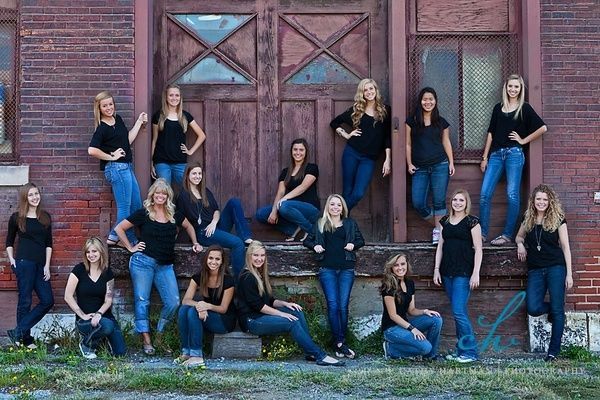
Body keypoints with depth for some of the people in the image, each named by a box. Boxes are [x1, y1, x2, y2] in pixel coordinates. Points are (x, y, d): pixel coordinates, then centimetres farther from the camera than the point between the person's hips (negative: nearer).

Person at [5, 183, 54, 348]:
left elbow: (48, 243, 10)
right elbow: (9, 242, 11)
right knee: (25, 301, -1)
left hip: (40, 265, 5)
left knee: (48, 300, -2)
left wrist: (47, 265, 3)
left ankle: (18, 332, 4)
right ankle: (26, 339, 7)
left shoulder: (45, 217, 11)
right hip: (24, 263, -5)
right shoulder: (17, 218, 2)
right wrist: (11, 259, -3)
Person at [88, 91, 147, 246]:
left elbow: (128, 140, 14)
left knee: (136, 205, 11)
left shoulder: (118, 119, 11)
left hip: (126, 167, 9)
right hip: (116, 168, -9)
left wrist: (139, 122, 13)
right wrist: (112, 156, -14)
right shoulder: (102, 128, -13)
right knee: (124, 207, -6)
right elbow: (92, 150, -23)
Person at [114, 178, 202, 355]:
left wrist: (195, 243, 18)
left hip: (165, 266, 4)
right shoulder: (143, 214, -2)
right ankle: (147, 341, -1)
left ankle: (159, 336, 10)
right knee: (142, 300, -4)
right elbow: (119, 228, 3)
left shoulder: (174, 215, 9)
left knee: (173, 302, -6)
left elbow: (189, 227, 29)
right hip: (143, 261, -3)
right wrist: (131, 247, 0)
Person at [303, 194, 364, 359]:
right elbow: (308, 240, 18)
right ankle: (340, 344, -7)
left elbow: (361, 241, 17)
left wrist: (353, 245, -3)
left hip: (346, 269, 1)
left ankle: (340, 342, 3)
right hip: (327, 269, -1)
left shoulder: (350, 224, 14)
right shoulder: (320, 224, 13)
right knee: (333, 305, -9)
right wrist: (315, 246, -2)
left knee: (343, 305, -4)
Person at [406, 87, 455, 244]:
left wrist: (451, 163, 5)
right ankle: (437, 225, 13)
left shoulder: (441, 122, 7)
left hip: (440, 166, -1)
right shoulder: (412, 121, 5)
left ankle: (438, 231, 7)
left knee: (439, 201, -3)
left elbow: (446, 142, 12)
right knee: (418, 203, -6)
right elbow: (408, 144, 8)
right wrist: (409, 164, 2)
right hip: (420, 168, 1)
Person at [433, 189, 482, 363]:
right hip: (447, 273, 6)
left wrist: (476, 273, -12)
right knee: (459, 312, 10)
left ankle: (470, 352, -4)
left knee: (458, 312, -12)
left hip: (464, 273, -6)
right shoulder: (445, 221, 13)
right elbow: (440, 246, 16)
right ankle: (461, 350, 15)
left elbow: (478, 249, -6)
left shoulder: (472, 222, -4)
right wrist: (437, 269, 10)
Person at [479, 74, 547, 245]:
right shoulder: (498, 108, 15)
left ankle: (507, 235, 3)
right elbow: (491, 133, 15)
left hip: (514, 154, -4)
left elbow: (542, 128, -2)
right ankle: (482, 233, 3)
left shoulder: (525, 108, 3)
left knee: (512, 195, -3)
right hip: (496, 154, 4)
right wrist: (485, 157, 11)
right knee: (485, 194, -4)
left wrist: (523, 140, -1)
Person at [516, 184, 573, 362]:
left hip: (555, 268, -3)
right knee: (533, 308, -11)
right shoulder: (528, 219, 11)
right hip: (535, 270, 3)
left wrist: (569, 274, -5)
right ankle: (553, 309, 24)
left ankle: (554, 351, 6)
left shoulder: (558, 219, 1)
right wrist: (520, 244, 3)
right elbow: (519, 236, 29)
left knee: (557, 310, -3)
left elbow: (565, 246, 0)